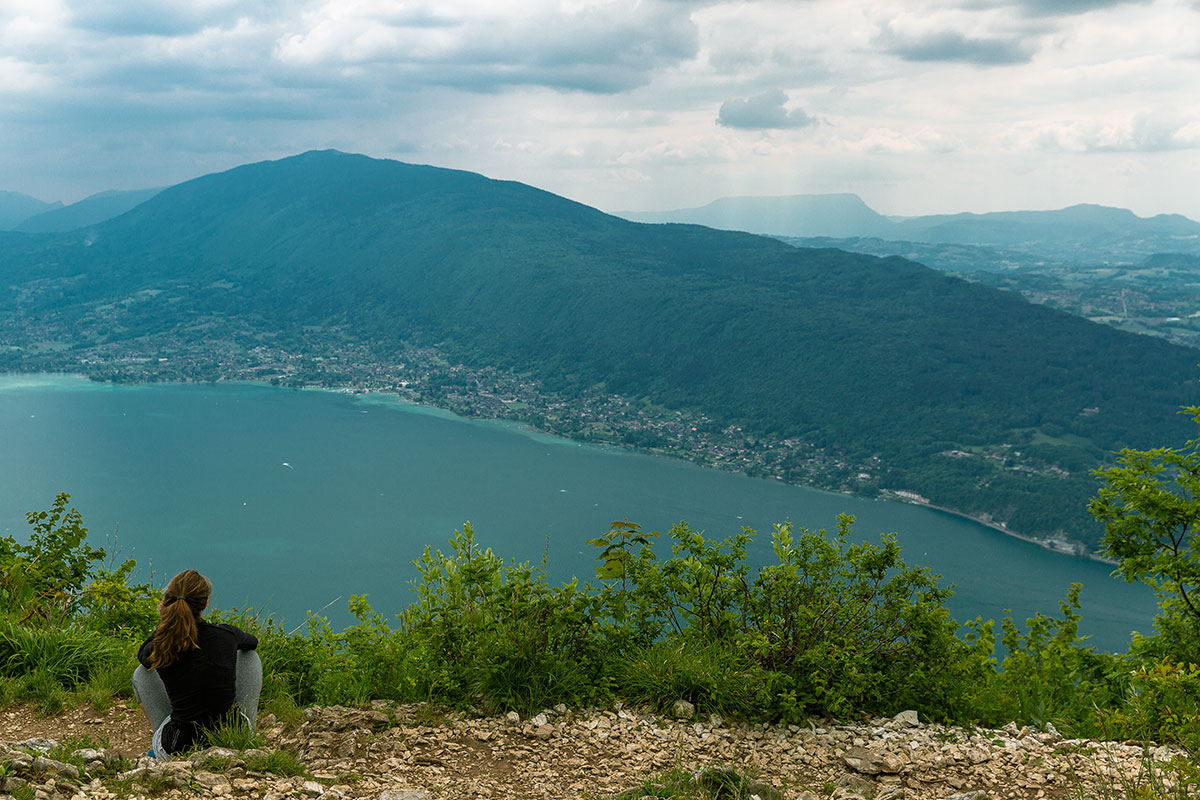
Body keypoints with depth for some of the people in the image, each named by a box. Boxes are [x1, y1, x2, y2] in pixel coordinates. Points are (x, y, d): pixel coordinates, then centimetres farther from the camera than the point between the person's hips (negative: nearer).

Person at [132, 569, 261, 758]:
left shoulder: (159, 649, -9)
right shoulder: (226, 635, -9)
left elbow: (143, 654, 21)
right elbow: (252, 641, 20)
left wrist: (163, 622, 13)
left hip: (179, 750, 0)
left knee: (142, 672, 22)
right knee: (250, 658, 24)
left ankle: (160, 748, 30)